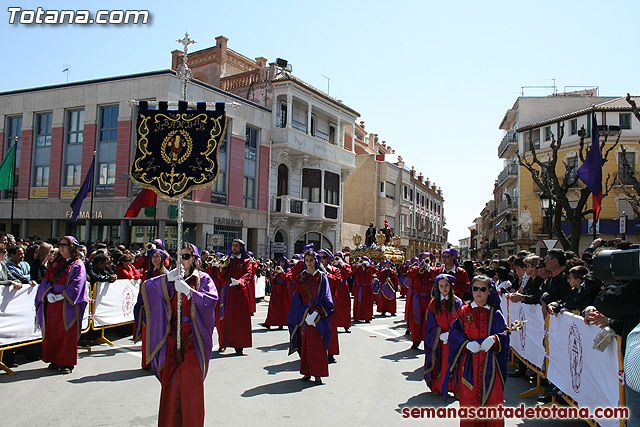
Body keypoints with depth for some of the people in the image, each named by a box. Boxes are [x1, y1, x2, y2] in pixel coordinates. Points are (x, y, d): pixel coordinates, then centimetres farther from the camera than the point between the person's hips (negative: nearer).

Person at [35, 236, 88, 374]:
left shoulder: (78, 265, -2)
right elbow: (46, 279, 8)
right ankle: (55, 360, 20)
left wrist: (62, 296, -20)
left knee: (67, 333, -2)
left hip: (68, 303, -5)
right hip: (52, 303, 6)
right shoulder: (55, 262, 14)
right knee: (52, 331, 9)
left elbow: (76, 285, -11)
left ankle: (67, 363, 5)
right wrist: (48, 294, -9)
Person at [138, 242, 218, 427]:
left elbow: (212, 299, -14)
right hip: (172, 334, 3)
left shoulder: (202, 279, 2)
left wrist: (189, 291, -24)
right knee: (171, 379, 5)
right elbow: (145, 287, -1)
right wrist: (167, 278, -14)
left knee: (191, 377, -10)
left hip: (193, 335, -3)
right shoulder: (170, 280, 12)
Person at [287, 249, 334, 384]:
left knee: (317, 345, -4)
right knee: (305, 344, 5)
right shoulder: (300, 278, 7)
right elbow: (297, 299, 3)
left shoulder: (322, 277, 1)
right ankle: (307, 372, 15)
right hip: (303, 316, 2)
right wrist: (305, 315, -10)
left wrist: (315, 313, -16)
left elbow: (326, 298, -4)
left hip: (318, 316, -2)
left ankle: (317, 374, 2)